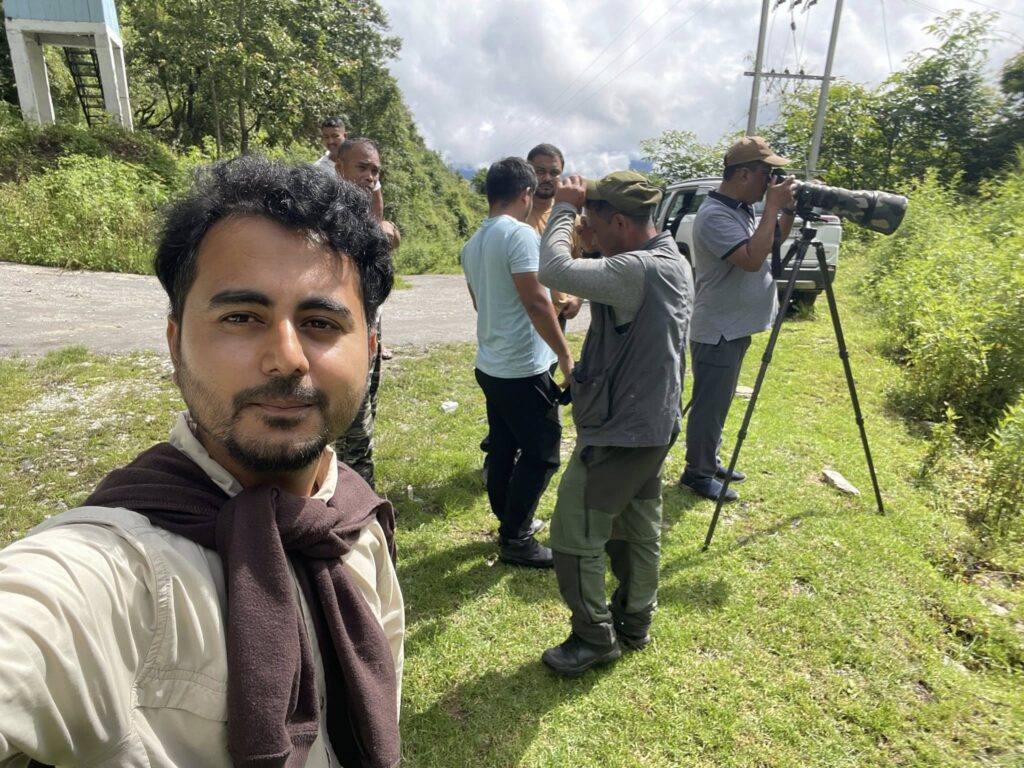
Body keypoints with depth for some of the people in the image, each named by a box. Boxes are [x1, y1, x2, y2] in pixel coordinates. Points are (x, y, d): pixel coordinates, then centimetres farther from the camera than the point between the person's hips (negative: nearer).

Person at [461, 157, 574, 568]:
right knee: (542, 452, 2)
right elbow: (535, 302, -22)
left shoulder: (473, 242, 10)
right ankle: (515, 539, 10)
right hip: (524, 368, -9)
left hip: (490, 364, 9)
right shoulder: (520, 234, -17)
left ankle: (509, 524, 30)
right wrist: (566, 355, -15)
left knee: (502, 448, 17)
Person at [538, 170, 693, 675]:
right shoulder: (675, 262, 7)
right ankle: (635, 623, 38)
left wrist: (564, 207, -15)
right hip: (654, 426, 10)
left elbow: (553, 269, -29)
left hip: (617, 434, -10)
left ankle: (595, 638, 21)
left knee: (574, 539, 5)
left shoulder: (635, 271, -25)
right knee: (638, 531, 21)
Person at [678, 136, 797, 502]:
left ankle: (710, 462, 32)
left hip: (736, 327, 10)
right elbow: (753, 259, -29)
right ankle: (697, 473, 15)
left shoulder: (742, 209, 9)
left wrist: (788, 211, 7)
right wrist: (773, 207, -21)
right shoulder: (714, 215, -21)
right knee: (709, 405, 1)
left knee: (718, 403, 19)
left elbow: (771, 243, 22)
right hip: (716, 331, -10)